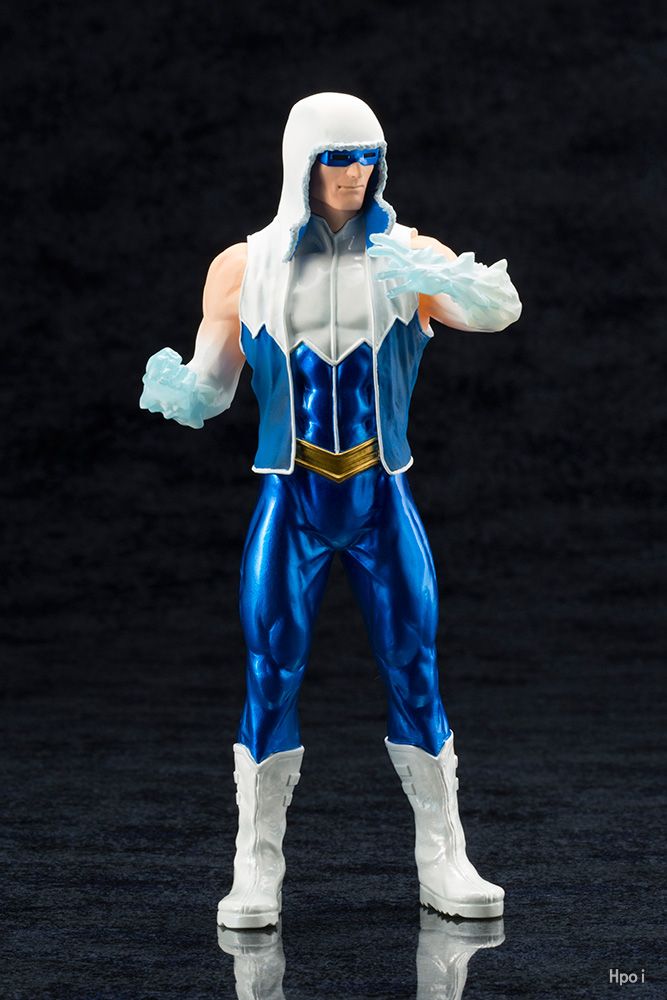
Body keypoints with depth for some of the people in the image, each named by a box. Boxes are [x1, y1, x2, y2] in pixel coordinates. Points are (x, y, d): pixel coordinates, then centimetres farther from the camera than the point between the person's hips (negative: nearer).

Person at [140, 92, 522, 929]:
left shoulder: (409, 256, 1)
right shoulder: (243, 268, 3)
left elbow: (500, 310, -17)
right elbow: (209, 392, 4)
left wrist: (433, 281, -38)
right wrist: (174, 390, -20)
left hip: (384, 503, 0)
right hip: (290, 506, 0)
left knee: (415, 674, 2)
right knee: (270, 680, -1)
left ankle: (444, 863, 13)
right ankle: (256, 873, 9)